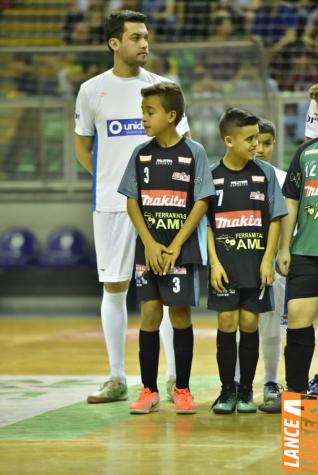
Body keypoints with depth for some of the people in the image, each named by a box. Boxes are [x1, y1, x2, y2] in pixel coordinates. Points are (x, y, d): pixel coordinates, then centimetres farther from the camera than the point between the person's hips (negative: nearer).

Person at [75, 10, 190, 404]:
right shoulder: (92, 90, 3)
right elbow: (82, 146, 12)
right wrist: (111, 179, 2)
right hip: (111, 204, 1)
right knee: (114, 288, 4)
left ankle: (176, 377, 3)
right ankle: (117, 379, 12)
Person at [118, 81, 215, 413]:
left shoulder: (193, 153, -4)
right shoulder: (141, 154, 5)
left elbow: (201, 203, -6)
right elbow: (132, 202, 5)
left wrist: (174, 247, -11)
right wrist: (150, 245, -8)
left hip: (182, 249, -2)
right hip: (148, 249, 3)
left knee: (180, 314, 0)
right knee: (149, 313, 0)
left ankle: (182, 390, 9)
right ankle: (149, 390, 6)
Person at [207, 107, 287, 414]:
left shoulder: (265, 173, 2)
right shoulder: (212, 176, 0)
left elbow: (275, 220, 4)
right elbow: (206, 223, 2)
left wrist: (268, 260, -4)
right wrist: (214, 262, -6)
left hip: (256, 264, 1)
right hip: (225, 265, 0)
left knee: (249, 323, 1)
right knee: (226, 323, -2)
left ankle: (246, 390, 11)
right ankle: (227, 389, 9)